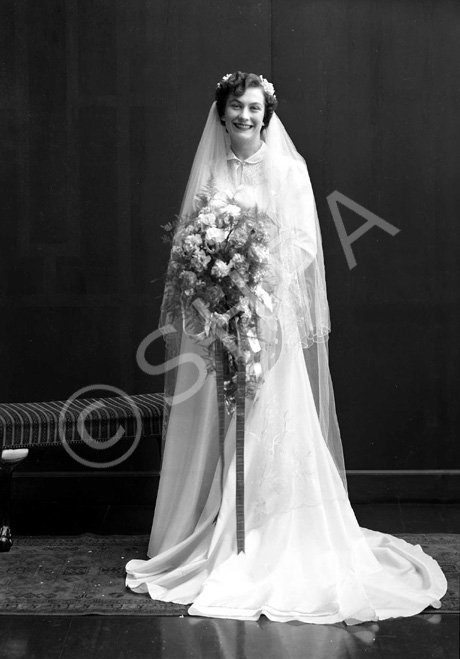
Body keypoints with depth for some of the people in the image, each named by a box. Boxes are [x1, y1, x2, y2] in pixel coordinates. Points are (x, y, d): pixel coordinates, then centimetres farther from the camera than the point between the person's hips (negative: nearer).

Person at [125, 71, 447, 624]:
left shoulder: (288, 168, 2)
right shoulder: (208, 169, 11)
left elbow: (306, 242, -3)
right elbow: (186, 241, 12)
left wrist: (261, 274, -16)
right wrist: (206, 275, -7)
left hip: (270, 315, -3)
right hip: (213, 318, 3)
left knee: (273, 428, -4)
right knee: (212, 430, 4)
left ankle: (278, 545, 3)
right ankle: (210, 541, 12)